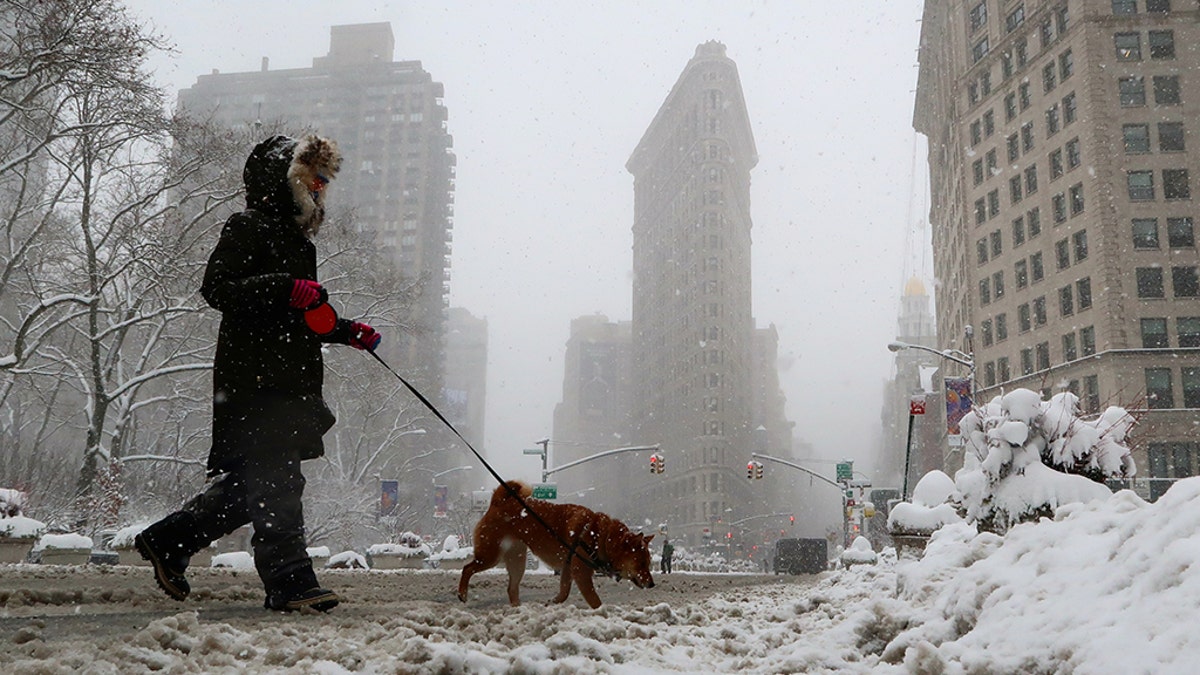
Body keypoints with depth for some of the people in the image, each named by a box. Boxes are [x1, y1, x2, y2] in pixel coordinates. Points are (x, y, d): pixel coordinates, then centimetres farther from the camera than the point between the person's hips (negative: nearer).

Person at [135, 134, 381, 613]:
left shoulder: (296, 239, 26)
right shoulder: (247, 228, -2)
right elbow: (217, 288, -15)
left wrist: (346, 331, 17)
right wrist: (285, 287, -24)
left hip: (287, 381, 9)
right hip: (255, 379, -9)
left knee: (250, 484, 11)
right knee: (277, 481, -11)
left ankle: (167, 540, 25)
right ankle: (289, 582, -8)